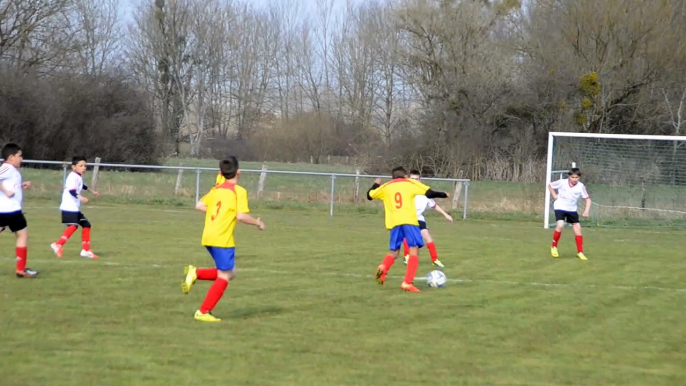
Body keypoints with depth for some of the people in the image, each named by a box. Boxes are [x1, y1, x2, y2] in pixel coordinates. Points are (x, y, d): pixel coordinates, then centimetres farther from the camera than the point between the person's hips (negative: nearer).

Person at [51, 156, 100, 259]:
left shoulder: (79, 177, 16)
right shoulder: (73, 176, -15)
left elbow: (82, 186, 39)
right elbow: (71, 190, -30)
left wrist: (92, 191, 53)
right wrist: (80, 197, -47)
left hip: (75, 208, 10)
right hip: (69, 208, -10)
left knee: (86, 225, 12)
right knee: (73, 226, -24)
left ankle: (85, 250, 18)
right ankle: (58, 245, -27)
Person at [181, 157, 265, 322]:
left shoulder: (216, 189, 13)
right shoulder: (239, 191, -7)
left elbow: (199, 206, 10)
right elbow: (241, 216, -15)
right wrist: (258, 223, 1)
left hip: (208, 237, 8)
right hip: (223, 239, -8)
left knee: (230, 273, 18)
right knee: (224, 277, 0)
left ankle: (195, 273, 2)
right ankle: (203, 312, -3)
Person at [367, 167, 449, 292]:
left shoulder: (386, 187, 18)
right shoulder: (410, 183, 11)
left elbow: (369, 195, 30)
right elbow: (430, 193, 4)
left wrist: (376, 185, 48)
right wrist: (443, 194, 21)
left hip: (394, 222, 4)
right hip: (409, 221, -4)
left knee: (394, 251, 16)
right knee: (414, 249, -3)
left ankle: (383, 267, -18)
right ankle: (407, 282, -17)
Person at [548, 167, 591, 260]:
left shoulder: (581, 186, -15)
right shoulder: (562, 182, -15)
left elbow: (587, 198, -8)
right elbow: (550, 186, 2)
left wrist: (586, 210, -21)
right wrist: (554, 196, -9)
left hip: (572, 209, 3)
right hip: (560, 207, -3)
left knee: (577, 228, -2)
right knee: (560, 225, -24)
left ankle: (580, 252, 9)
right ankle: (554, 247, -3)